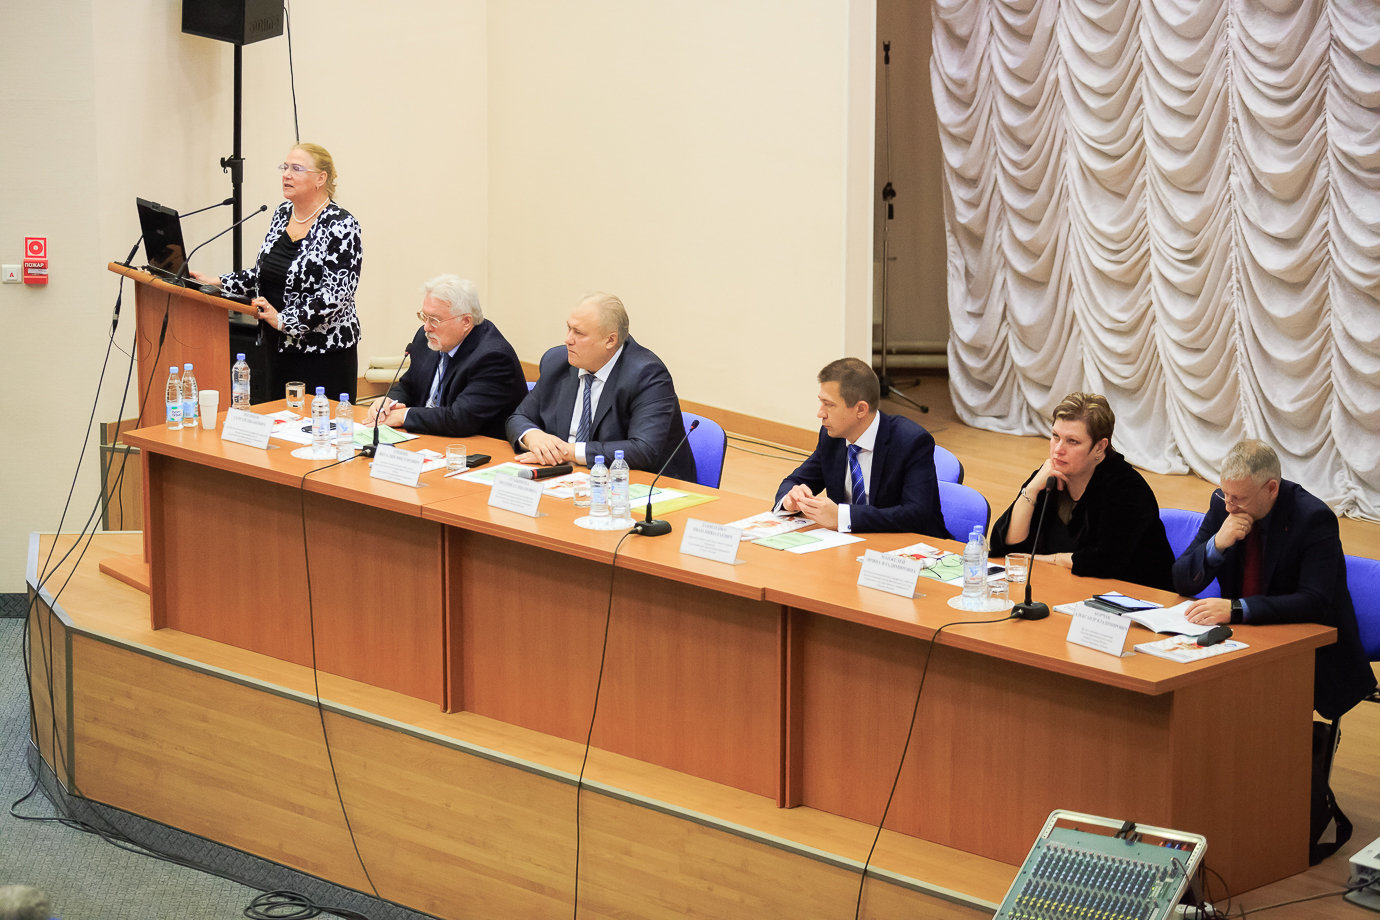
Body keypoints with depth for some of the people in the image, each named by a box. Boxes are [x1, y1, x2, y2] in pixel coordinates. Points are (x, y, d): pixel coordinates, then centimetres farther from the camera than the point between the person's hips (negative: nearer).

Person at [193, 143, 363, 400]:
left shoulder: (341, 227, -15)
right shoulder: (282, 214, 10)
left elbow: (335, 296, -21)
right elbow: (262, 272, 20)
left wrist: (283, 320, -27)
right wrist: (218, 283, 9)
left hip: (323, 354, -8)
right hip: (279, 349, 8)